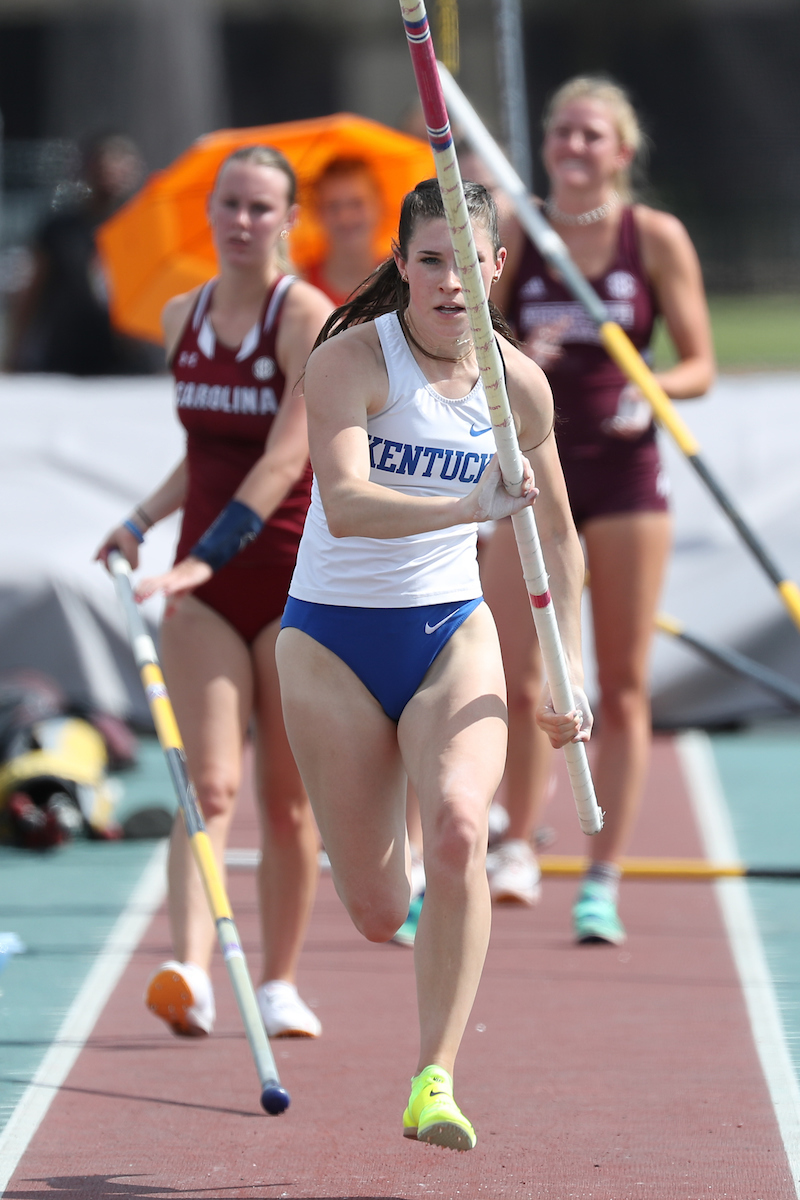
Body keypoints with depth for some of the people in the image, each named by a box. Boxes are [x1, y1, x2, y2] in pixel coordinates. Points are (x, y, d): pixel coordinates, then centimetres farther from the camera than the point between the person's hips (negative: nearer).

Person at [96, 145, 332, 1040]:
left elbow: (284, 459, -21)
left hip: (295, 578, -4)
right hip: (204, 582, 4)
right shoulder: (183, 319, 8)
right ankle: (190, 971, -26)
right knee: (208, 783, -11)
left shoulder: (310, 320, -11)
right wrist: (144, 521, 7)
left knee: (287, 799, 4)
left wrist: (209, 554, -28)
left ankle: (279, 984, 16)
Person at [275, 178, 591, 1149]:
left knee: (459, 827, -26)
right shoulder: (352, 358, -14)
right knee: (378, 916, -2)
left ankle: (434, 1082, -22)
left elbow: (555, 533, 14)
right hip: (333, 639, -2)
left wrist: (566, 672, 10)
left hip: (452, 632, 2)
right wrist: (467, 508, -44)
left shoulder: (519, 383, 0)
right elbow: (344, 505, -30)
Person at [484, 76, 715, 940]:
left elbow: (700, 364, 2)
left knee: (622, 688, 2)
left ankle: (603, 882, 9)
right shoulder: (513, 237, 2)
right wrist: (512, 361, -18)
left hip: (624, 473, -1)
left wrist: (654, 389, -19)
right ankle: (519, 844, 18)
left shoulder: (657, 238, -1)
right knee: (511, 677, -7)